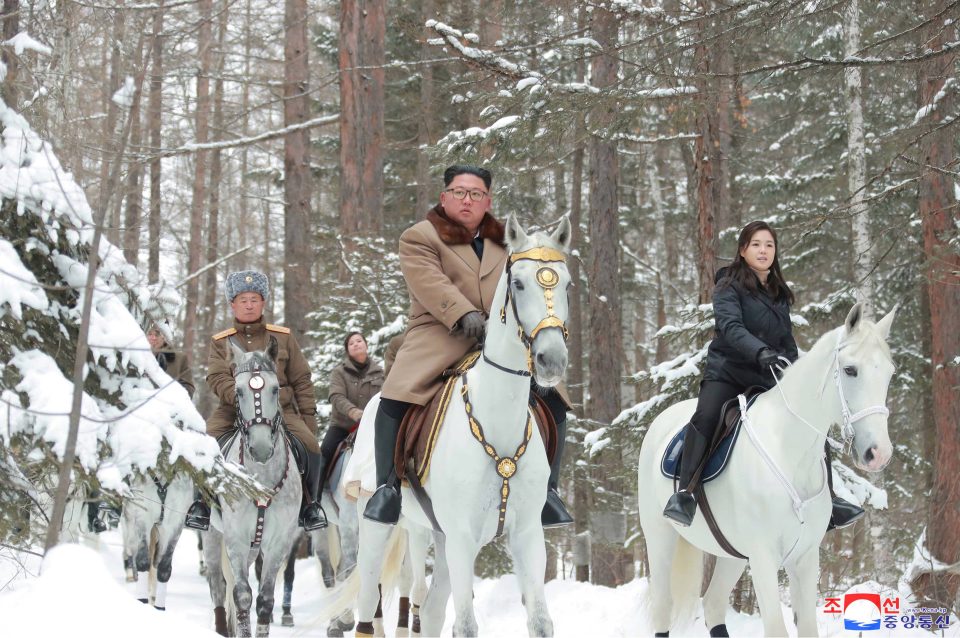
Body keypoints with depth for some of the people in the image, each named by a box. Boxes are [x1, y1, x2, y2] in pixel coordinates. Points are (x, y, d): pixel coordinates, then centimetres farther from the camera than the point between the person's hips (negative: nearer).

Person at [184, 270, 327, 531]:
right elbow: (217, 378, -6)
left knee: (310, 444, -23)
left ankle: (311, 503, -2)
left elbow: (301, 381, 13)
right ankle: (201, 502, -7)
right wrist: (240, 396, -25)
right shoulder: (221, 342, 10)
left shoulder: (283, 338, 12)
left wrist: (309, 419, 5)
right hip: (233, 409, 0)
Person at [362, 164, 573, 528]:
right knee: (394, 399, -26)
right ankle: (387, 486, -12)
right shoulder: (419, 238, 6)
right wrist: (466, 315, -28)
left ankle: (546, 488, 4)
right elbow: (432, 285, -12)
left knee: (553, 401, -8)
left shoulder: (505, 243, 22)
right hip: (440, 337, -4)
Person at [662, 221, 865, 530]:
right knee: (705, 417, -32)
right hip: (727, 372, -6)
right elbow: (730, 326, -23)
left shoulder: (779, 295, 15)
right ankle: (684, 493, -31)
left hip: (768, 377, 6)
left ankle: (827, 500, 8)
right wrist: (761, 352, -40)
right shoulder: (729, 287, -5)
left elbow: (788, 342, 20)